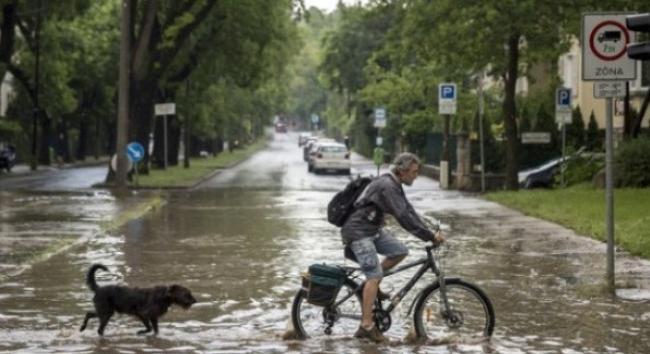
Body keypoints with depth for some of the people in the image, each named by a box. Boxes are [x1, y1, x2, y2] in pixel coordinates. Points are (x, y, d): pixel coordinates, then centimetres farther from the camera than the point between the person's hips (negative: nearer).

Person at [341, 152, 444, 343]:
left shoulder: (394, 185, 10)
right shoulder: (386, 186, -22)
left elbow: (409, 211, 11)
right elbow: (404, 217, -28)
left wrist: (429, 231, 1)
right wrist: (430, 236, -25)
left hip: (373, 229, 10)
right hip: (358, 232, -10)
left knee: (400, 251, 4)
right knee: (374, 274, -14)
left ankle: (371, 285, 15)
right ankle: (366, 326, -13)